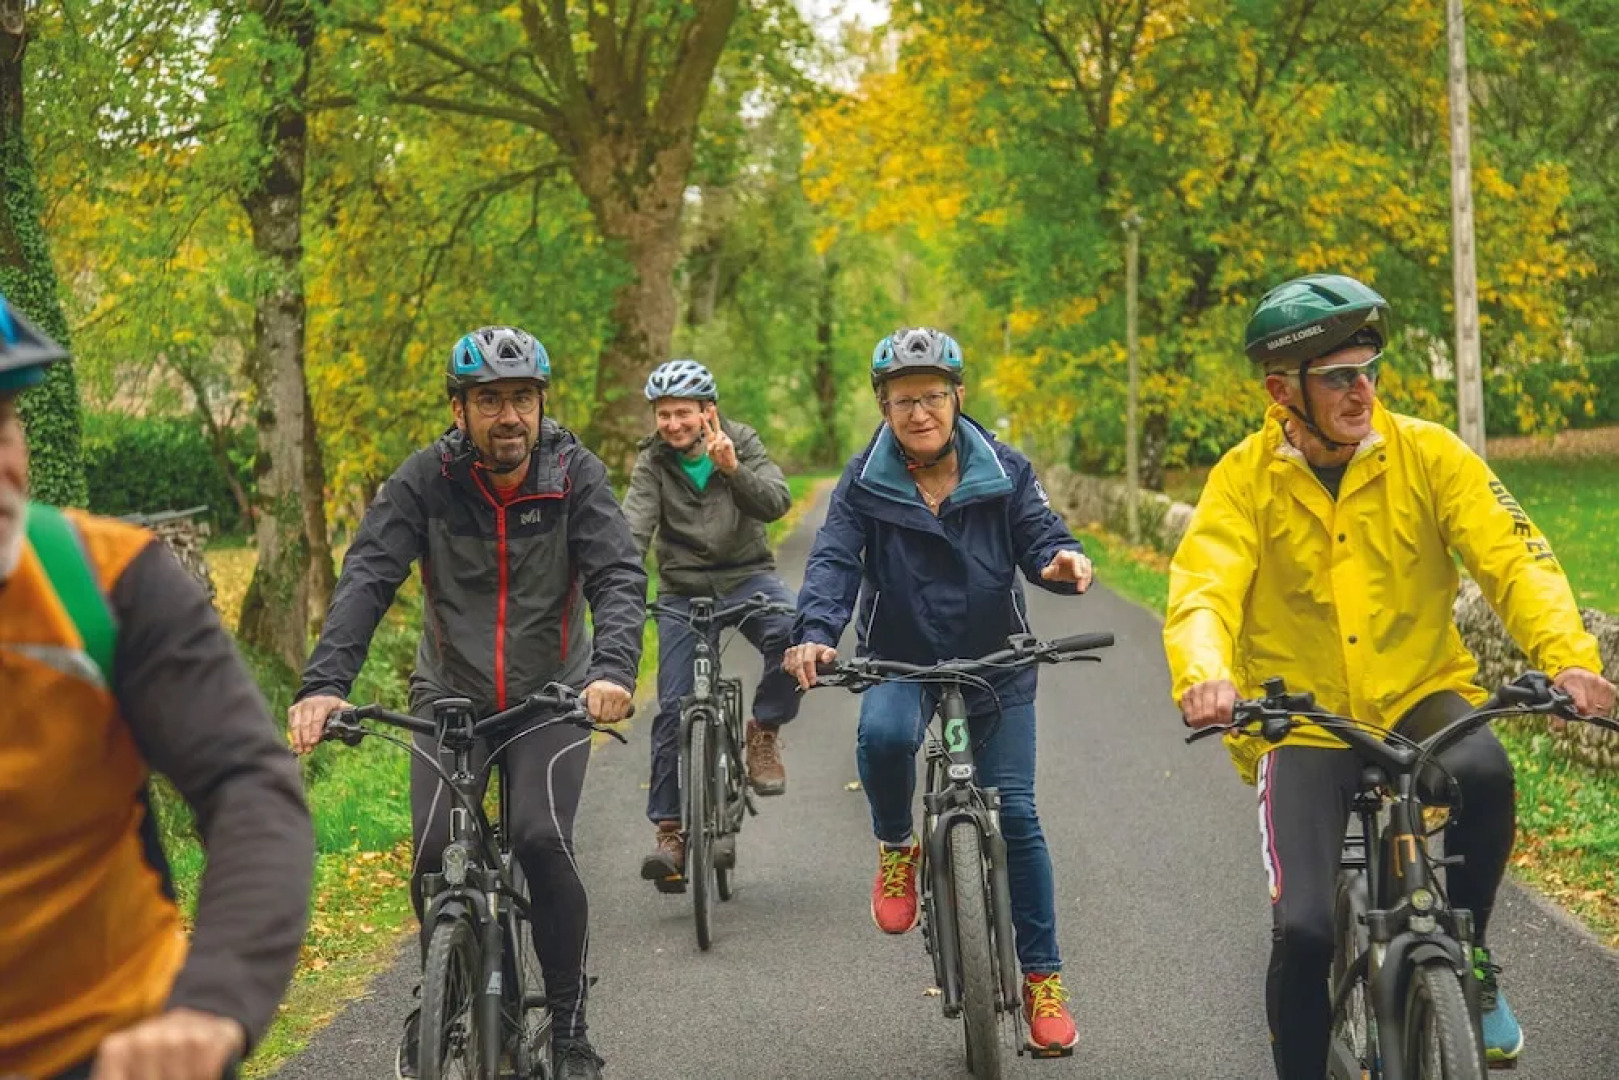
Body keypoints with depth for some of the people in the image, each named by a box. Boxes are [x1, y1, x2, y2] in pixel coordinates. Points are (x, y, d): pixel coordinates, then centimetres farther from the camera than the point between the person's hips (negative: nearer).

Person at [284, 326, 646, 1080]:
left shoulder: (574, 474, -10)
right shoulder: (426, 479, -11)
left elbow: (620, 577, -19)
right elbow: (366, 580, -19)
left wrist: (613, 668, -39)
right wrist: (324, 682, -35)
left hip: (552, 697, -1)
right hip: (450, 696, 1)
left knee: (542, 842, -22)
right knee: (434, 853, -15)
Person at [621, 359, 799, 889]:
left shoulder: (742, 443, -2)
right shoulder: (652, 464, -3)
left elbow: (776, 503, -15)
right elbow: (634, 527, -15)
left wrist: (733, 470, -31)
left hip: (747, 575, -1)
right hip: (684, 590, 1)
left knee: (791, 634, -33)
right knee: (673, 709, -5)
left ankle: (765, 730, -7)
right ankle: (669, 831, 4)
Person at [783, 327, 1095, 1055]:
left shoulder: (1004, 472, -4)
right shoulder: (864, 483, -6)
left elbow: (1039, 534, -9)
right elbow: (834, 561, -16)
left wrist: (1062, 560, -35)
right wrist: (815, 632, -35)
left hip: (996, 665, 1)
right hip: (901, 662, 0)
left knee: (1015, 813, -3)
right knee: (882, 733, -35)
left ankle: (1042, 977, 11)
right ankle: (897, 847, -3)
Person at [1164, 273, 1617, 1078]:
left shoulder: (1427, 454, -5)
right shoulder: (1245, 478, -7)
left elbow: (1513, 558, -12)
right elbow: (1202, 592, -18)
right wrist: (1204, 674, -41)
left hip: (1420, 698, 1)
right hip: (1301, 724, -1)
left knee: (1483, 772, -33)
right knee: (1304, 929, -18)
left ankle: (1466, 962, -6)